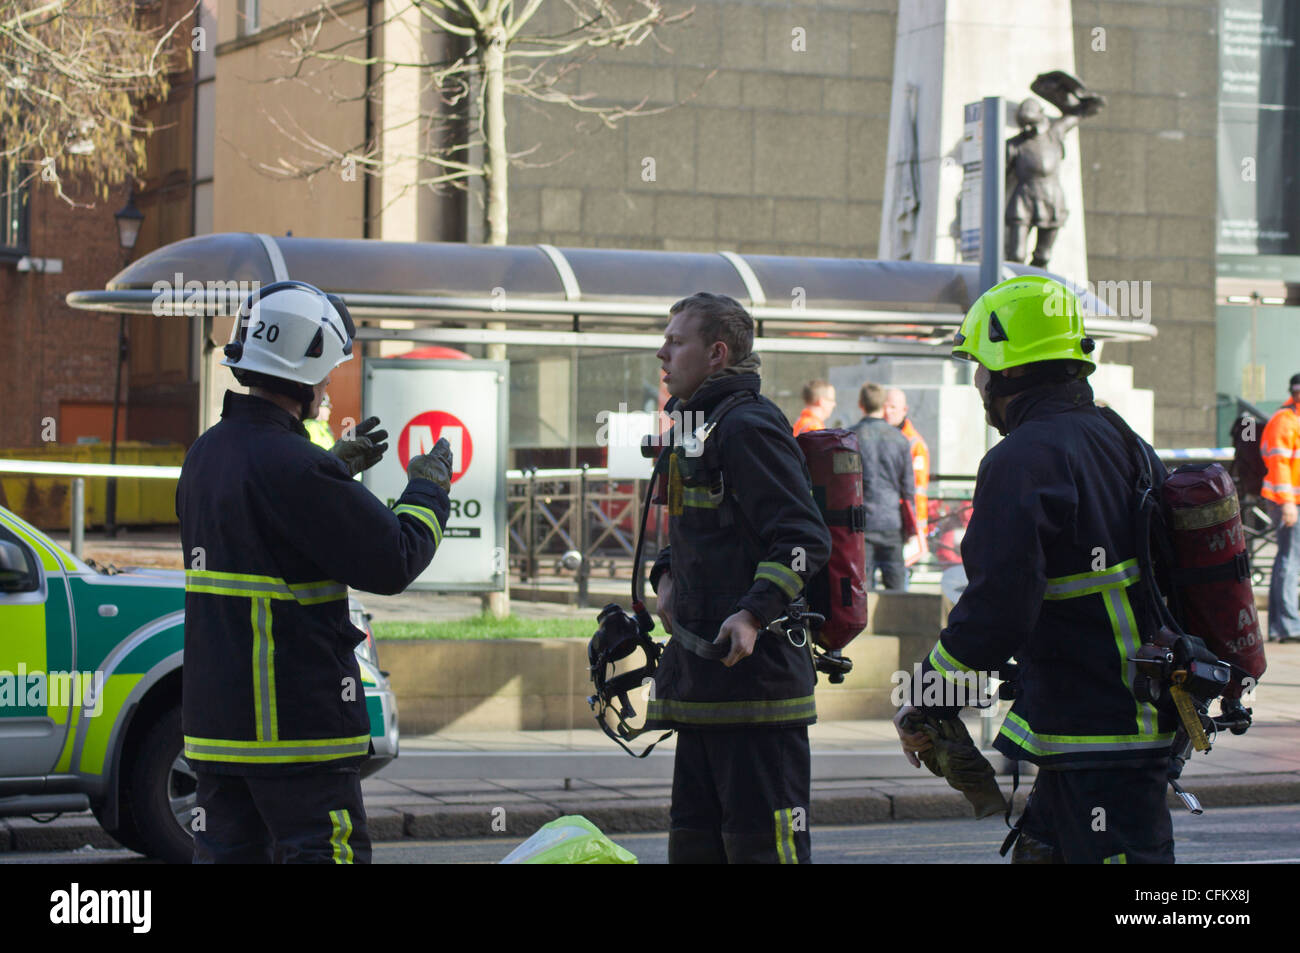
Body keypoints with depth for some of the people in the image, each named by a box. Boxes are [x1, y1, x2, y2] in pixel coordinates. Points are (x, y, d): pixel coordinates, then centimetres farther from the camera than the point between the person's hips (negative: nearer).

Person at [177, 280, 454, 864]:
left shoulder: (206, 455, 10)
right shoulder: (294, 466, -18)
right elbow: (394, 563, -14)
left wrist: (335, 468, 27)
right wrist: (428, 491, 4)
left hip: (213, 719, 9)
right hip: (295, 723, -8)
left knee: (228, 852, 11)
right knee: (320, 852, -3)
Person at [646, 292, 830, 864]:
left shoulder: (750, 426, -11)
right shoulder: (701, 430, 19)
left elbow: (804, 539, -18)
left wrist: (753, 612, -29)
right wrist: (666, 577, 12)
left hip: (755, 669, -10)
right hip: (704, 680, 10)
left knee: (761, 841, -9)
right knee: (695, 840, 14)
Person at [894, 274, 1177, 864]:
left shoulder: (1023, 460, -16)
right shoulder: (1123, 441, 14)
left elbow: (995, 610, -22)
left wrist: (927, 703, -9)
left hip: (1099, 743, -10)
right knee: (1041, 851, 18)